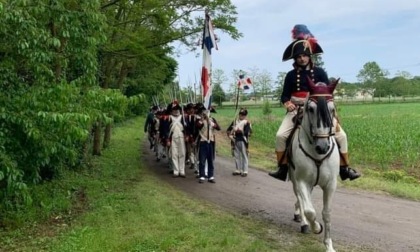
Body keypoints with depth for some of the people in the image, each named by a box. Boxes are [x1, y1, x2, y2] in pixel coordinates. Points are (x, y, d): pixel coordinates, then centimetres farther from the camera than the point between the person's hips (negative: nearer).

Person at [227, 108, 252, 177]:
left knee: (244, 156, 0)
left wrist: (241, 131, -26)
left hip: (243, 141, -5)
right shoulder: (235, 121, 11)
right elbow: (229, 129, 12)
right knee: (237, 156, 11)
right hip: (236, 141, 5)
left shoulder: (247, 123, -5)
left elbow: (247, 132, -16)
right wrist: (230, 135, -3)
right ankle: (238, 170, 21)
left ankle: (245, 171, 6)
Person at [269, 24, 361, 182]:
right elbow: (285, 95, 6)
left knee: (341, 135, -10)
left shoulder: (319, 72, 2)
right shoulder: (291, 75, 4)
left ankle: (345, 169, 5)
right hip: (296, 110, 0)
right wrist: (287, 104, -16)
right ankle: (282, 168, -6)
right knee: (280, 135, -20)